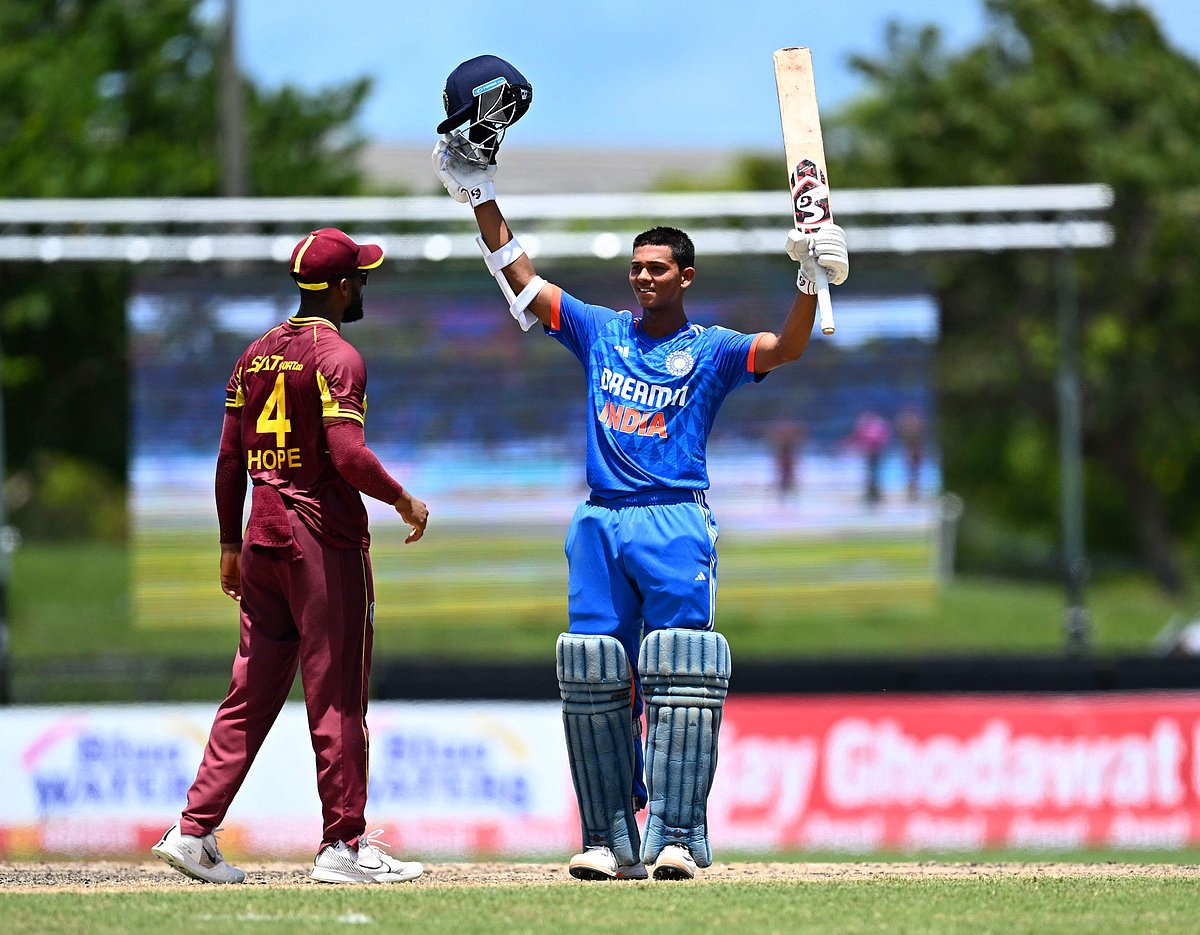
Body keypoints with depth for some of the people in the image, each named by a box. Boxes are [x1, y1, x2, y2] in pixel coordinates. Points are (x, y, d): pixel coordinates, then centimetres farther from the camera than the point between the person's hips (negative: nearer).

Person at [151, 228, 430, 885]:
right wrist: (404, 502, -7)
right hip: (326, 540, -7)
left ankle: (195, 831, 4)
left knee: (251, 694, 10)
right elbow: (348, 455, -21)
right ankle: (344, 844, -2)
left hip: (263, 537, 7)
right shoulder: (336, 356, -10)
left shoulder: (257, 355, 13)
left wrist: (231, 546, 19)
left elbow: (230, 460, 14)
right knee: (336, 695, -3)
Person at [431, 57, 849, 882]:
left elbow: (784, 350, -10)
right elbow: (519, 277, 15)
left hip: (677, 521, -4)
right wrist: (482, 195, 9)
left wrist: (812, 282, -27)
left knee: (680, 672, -13)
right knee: (595, 674, -2)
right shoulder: (600, 332, 16)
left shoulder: (711, 350, 6)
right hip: (602, 525, 4)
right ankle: (612, 840, 2)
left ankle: (677, 835, -14)